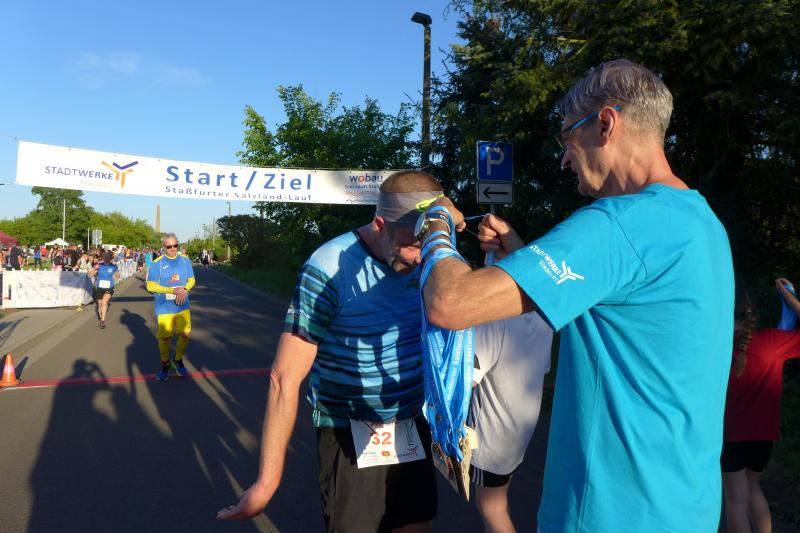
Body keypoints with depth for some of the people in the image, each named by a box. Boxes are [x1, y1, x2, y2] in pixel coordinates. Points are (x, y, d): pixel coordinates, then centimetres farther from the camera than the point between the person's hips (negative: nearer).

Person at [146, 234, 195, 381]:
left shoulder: (185, 261, 4)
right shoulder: (157, 263, -7)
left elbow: (191, 280, 10)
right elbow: (151, 286, -9)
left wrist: (184, 290, -12)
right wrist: (172, 291, -18)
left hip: (183, 306, 3)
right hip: (164, 308, -3)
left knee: (185, 334, 2)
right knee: (165, 337, 4)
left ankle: (178, 360, 28)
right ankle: (165, 365, 26)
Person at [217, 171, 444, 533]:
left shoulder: (423, 262, -3)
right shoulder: (329, 270, -21)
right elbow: (285, 378, -20)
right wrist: (269, 479, -18)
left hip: (412, 426, 6)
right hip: (351, 435, -5)